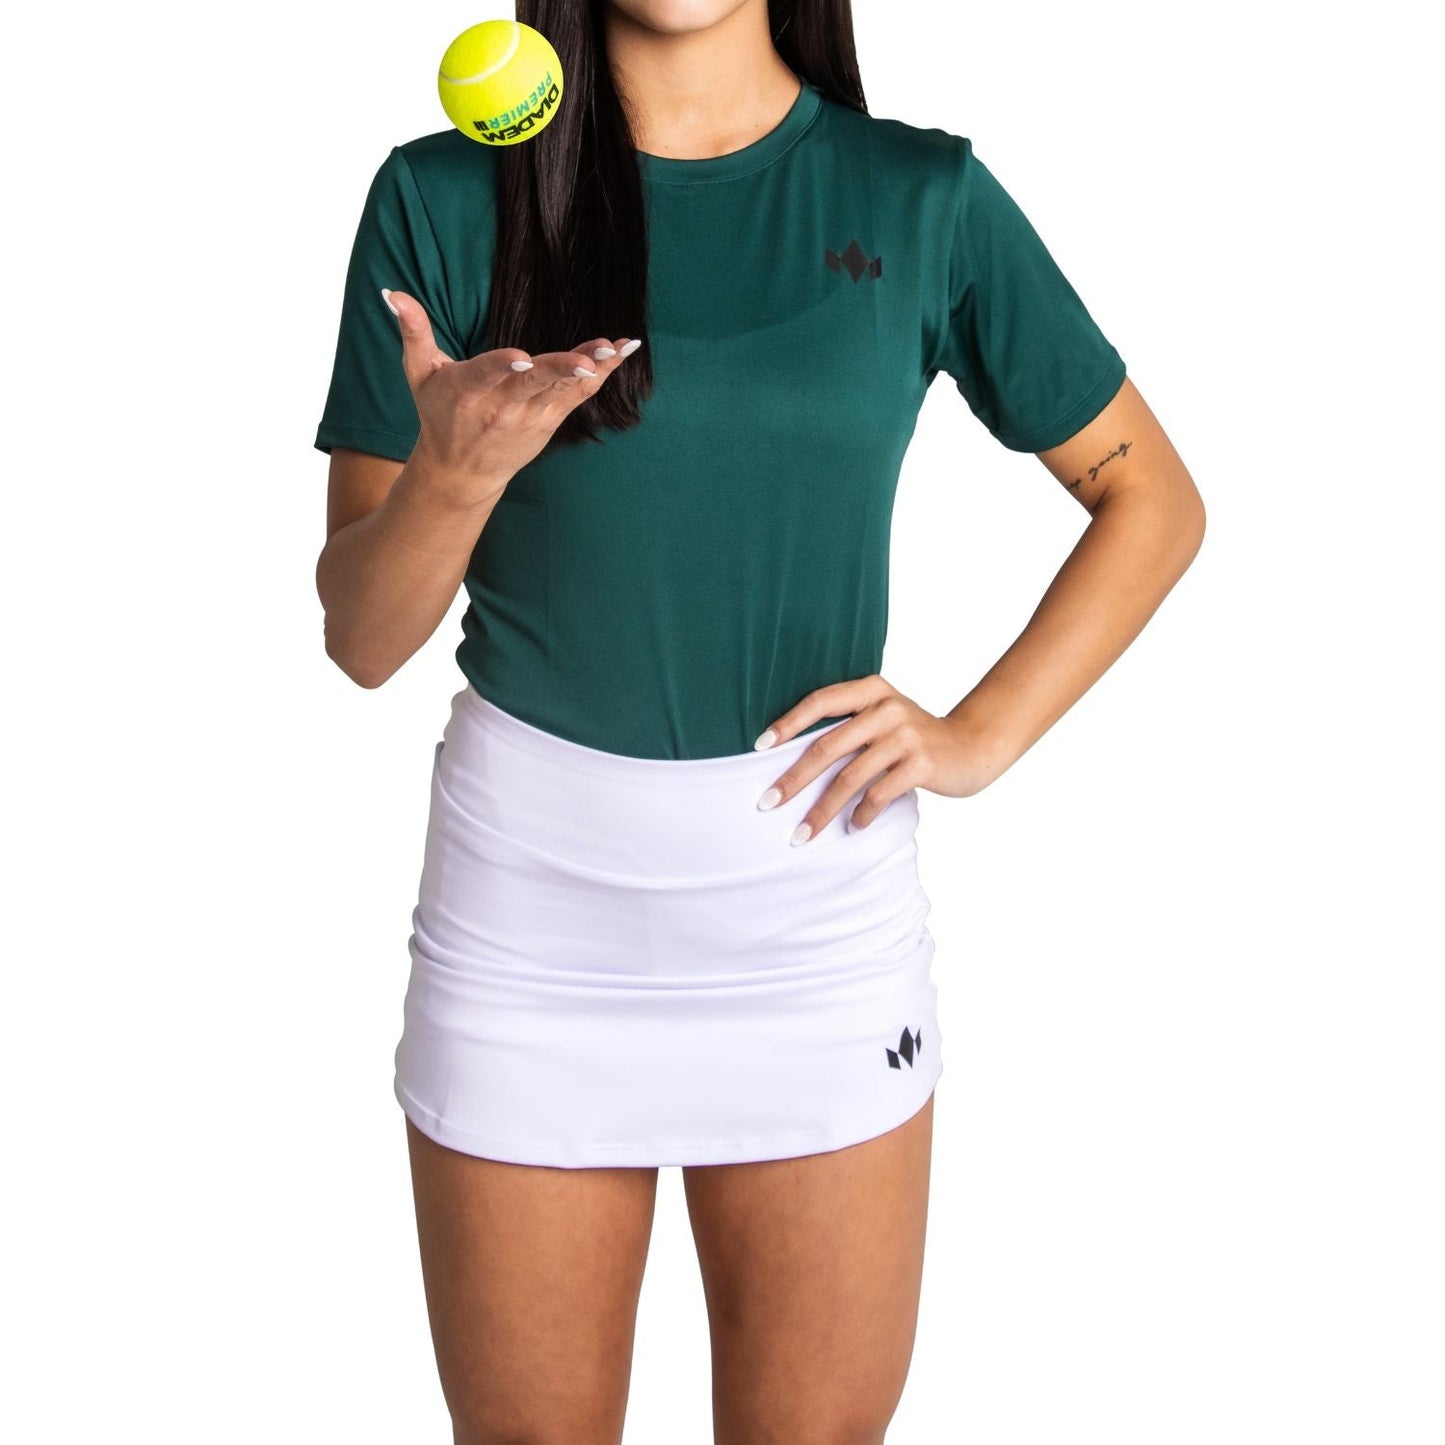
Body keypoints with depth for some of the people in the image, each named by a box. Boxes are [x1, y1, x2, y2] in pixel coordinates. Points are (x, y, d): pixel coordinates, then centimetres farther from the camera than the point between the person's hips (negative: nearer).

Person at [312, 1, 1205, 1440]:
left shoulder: (922, 199, -1)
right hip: (529, 878, 0)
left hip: (814, 866, 1)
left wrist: (975, 739, -3)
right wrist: (453, 475, -23)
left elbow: (1153, 503, 8)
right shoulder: (442, 201, -3)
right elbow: (358, 639, -3)